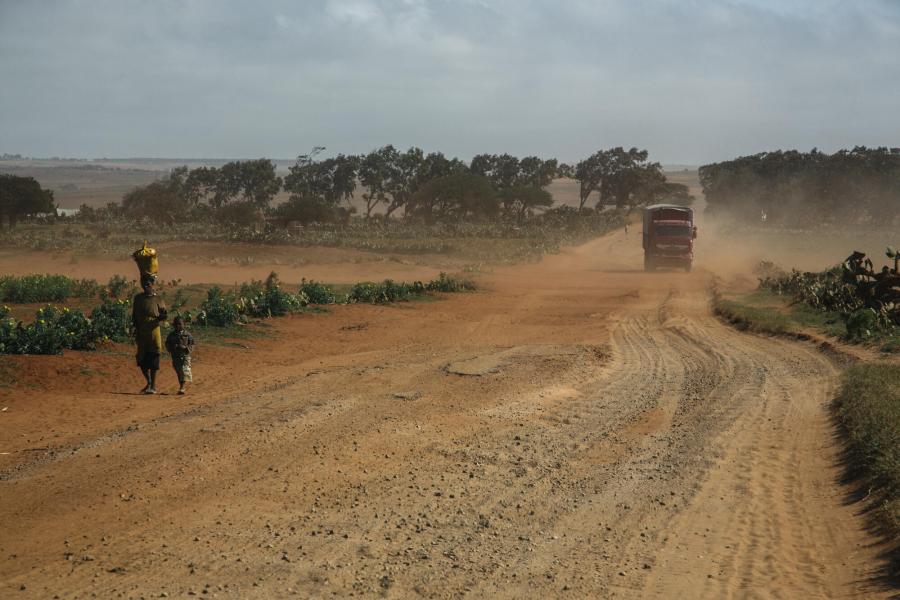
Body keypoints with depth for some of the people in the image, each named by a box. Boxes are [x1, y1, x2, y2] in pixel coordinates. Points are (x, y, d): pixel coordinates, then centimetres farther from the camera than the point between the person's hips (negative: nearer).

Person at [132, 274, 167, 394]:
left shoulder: (157, 299, 1)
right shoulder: (138, 298, 11)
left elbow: (163, 315, 1)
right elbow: (134, 315, 16)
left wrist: (162, 317, -22)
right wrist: (136, 328, 6)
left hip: (153, 331, -4)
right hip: (141, 333, 4)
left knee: (153, 359, -3)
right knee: (141, 360, 6)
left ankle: (153, 386, 4)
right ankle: (148, 382, 24)